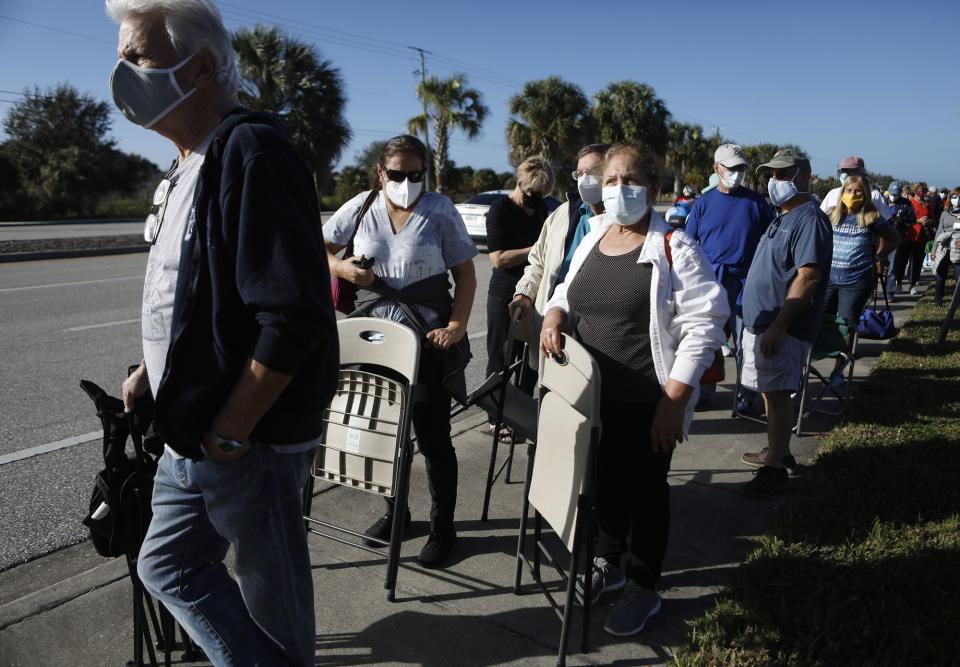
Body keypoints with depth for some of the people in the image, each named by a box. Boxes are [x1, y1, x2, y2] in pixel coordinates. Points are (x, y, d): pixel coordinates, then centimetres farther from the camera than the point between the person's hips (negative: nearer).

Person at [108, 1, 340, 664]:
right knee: (169, 566, 21)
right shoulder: (187, 167, 12)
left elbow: (293, 316, -27)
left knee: (272, 598, 10)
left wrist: (228, 433, -20)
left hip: (248, 440, -10)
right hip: (191, 435, 10)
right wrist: (156, 369, 9)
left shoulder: (251, 154, -19)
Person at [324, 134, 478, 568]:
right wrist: (342, 268, -8)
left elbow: (465, 274, -2)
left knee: (432, 437, 3)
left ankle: (442, 527, 21)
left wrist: (456, 326, -14)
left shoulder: (440, 211, -4)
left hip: (426, 340, -3)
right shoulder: (361, 207, 3)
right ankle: (393, 509, 38)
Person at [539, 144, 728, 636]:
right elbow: (569, 294, 20)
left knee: (645, 488, 10)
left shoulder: (674, 250, -13)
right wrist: (554, 315, -5)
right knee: (607, 480, 20)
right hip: (595, 396, 6)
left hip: (649, 403, -6)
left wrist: (673, 401, -20)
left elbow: (702, 327, -16)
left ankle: (642, 587, 30)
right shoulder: (591, 241, 7)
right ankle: (608, 562, 42)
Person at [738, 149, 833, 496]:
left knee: (776, 395, -5)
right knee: (771, 392, 17)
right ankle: (778, 451, 30)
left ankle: (775, 468, 3)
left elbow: (808, 276, -23)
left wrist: (778, 327, -26)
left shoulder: (810, 220, -14)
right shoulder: (784, 217, 17)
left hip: (781, 327, -10)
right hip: (760, 322, 10)